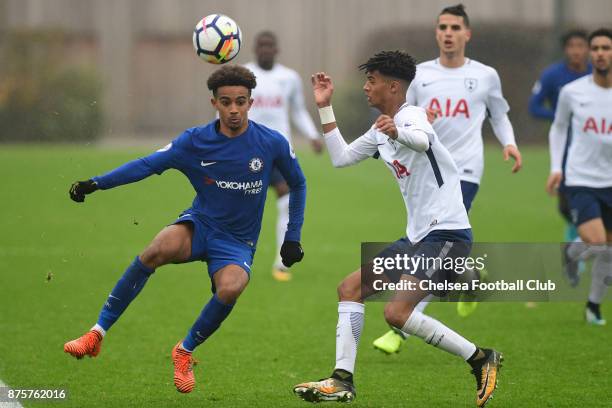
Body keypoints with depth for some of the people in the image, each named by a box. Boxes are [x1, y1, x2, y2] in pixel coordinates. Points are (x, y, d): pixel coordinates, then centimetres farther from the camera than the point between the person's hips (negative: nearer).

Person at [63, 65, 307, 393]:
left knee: (231, 287, -35)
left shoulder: (272, 144, -8)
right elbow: (147, 165, -7)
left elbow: (297, 184, 9)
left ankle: (185, 352, -6)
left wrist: (292, 238, 7)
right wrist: (95, 184, -18)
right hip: (200, 224, 0)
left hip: (237, 243, 0)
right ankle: (97, 335, -26)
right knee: (160, 248, -35)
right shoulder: (195, 142, -7)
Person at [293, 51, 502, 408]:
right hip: (417, 236, 10)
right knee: (350, 288, 6)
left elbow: (423, 139, -36)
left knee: (397, 313, -21)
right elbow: (341, 157, 25)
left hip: (447, 234, -10)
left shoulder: (410, 115, -12)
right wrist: (326, 107, 21)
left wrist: (398, 132, -59)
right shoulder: (381, 131, 18)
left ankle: (482, 359, -10)